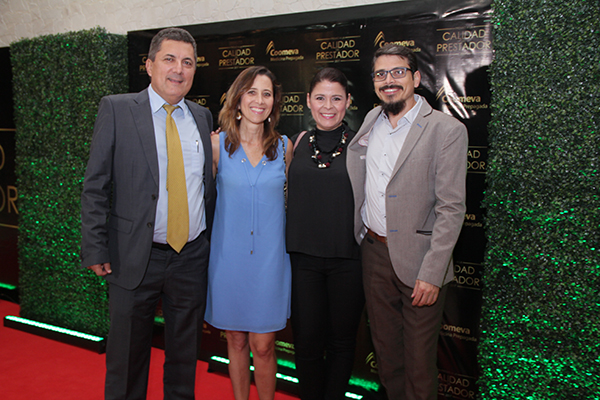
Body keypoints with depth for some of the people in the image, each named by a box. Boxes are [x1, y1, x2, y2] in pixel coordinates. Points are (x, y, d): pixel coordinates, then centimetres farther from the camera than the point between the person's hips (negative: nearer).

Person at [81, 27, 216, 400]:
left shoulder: (202, 116, 8)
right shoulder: (117, 108, -3)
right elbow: (95, 185, -4)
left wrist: (212, 242, 7)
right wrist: (96, 250, -9)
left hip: (192, 257, 3)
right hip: (135, 257, -3)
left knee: (185, 357, 17)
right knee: (127, 357, 12)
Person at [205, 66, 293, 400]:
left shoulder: (284, 146, 3)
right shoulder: (217, 144, -1)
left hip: (269, 256, 0)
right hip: (228, 255, 0)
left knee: (263, 346, 4)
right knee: (236, 341, 14)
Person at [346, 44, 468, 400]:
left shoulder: (447, 130, -11)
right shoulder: (371, 121, 7)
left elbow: (451, 209, -14)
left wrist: (432, 274, -18)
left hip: (417, 259, -5)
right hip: (374, 253, 5)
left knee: (419, 360, 10)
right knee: (386, 351, 20)